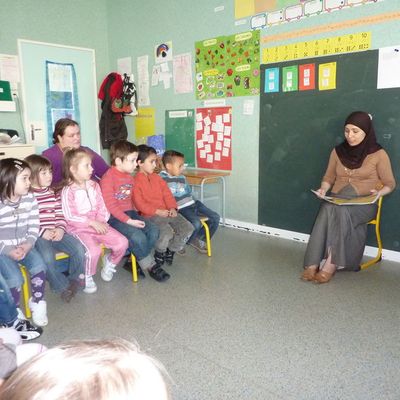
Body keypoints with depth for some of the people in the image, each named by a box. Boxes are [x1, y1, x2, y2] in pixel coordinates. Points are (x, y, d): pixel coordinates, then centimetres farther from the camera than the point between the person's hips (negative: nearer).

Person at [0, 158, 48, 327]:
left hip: (23, 245, 4)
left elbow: (34, 226, 0)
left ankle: (37, 303, 4)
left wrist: (27, 245, -14)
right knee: (15, 278, -21)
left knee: (39, 266, -20)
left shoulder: (30, 198, -2)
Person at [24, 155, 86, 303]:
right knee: (47, 256, -32)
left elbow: (60, 213, 10)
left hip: (56, 233, 5)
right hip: (38, 235, -5)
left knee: (78, 248, -16)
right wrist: (43, 232, -18)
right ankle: (62, 286, -8)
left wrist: (60, 228, -8)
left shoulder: (53, 193, 14)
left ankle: (75, 279, 8)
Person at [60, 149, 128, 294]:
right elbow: (69, 217, -15)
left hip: (98, 225, 6)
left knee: (122, 242, -13)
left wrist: (101, 221, -12)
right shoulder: (68, 190, -9)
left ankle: (110, 263, 19)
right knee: (93, 250, -31)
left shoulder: (94, 186, 10)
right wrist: (91, 222, -20)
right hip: (79, 229, -5)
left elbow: (102, 207, 7)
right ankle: (87, 278, 0)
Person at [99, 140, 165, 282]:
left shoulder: (129, 177, 13)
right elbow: (110, 206, -18)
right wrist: (128, 221, -22)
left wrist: (135, 216, 4)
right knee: (138, 236, -27)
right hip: (114, 218, -8)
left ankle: (135, 260, -1)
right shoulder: (108, 178, -13)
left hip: (130, 214, 8)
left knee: (153, 230, -11)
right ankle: (150, 265, -5)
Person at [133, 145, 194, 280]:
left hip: (167, 212, 7)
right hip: (151, 215, -7)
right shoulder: (136, 181, -6)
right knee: (166, 232, -31)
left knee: (188, 228, -9)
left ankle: (170, 251, 11)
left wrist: (172, 208, -5)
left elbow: (167, 194, 13)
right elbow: (139, 203, -13)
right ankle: (159, 256, 2)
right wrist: (158, 211, -18)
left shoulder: (157, 178, 18)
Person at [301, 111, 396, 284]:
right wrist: (323, 189, -3)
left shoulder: (379, 154, 1)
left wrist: (379, 192, -15)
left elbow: (390, 183, 6)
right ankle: (313, 263, -39)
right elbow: (328, 178, 18)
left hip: (364, 203, -3)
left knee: (340, 211, -37)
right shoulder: (338, 151, 12)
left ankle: (331, 264, -36)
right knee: (328, 209, -34)